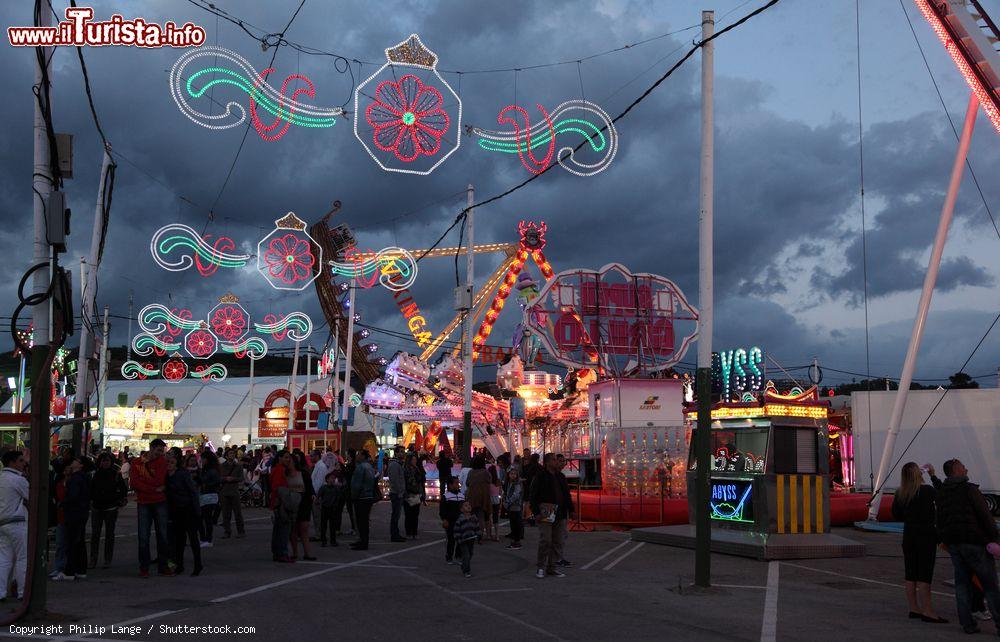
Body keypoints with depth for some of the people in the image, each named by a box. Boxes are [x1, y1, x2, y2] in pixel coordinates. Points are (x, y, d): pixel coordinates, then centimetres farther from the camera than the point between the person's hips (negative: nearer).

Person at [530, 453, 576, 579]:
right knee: (545, 541, -11)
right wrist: (536, 512, -12)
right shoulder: (540, 476, -2)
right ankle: (541, 568, -1)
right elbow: (532, 496, -5)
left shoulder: (560, 477, 17)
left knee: (557, 542, 7)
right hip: (545, 514, -6)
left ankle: (551, 567, 15)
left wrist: (571, 510, 13)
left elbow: (567, 495, 23)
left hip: (559, 514, 6)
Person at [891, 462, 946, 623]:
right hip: (926, 536, -6)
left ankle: (914, 608, 15)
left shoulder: (899, 493, 2)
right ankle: (927, 611, -5)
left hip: (908, 536, 6)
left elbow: (897, 516, 10)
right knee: (924, 575, -5)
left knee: (911, 574, 9)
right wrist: (933, 475, 10)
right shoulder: (926, 491, -14)